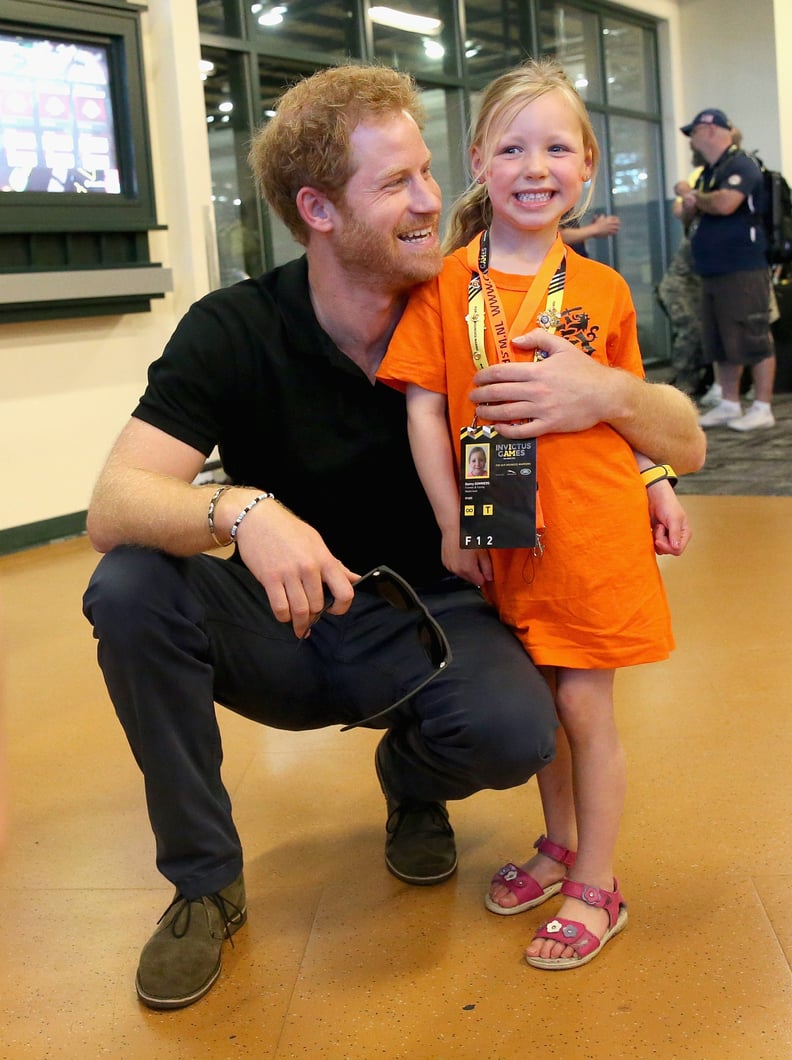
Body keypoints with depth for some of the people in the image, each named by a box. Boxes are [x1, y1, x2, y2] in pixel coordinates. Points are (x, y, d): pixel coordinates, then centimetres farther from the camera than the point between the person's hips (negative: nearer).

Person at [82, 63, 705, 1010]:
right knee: (130, 588, -28)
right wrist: (240, 511, -46)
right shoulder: (232, 332, -13)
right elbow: (112, 509, -25)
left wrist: (615, 396, -33)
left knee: (514, 729, -31)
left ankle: (411, 782, 9)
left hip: (425, 619, 0)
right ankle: (204, 884, -7)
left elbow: (688, 444, -9)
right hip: (283, 625, 0)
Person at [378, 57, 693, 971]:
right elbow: (424, 407, -4)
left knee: (584, 703, 3)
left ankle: (596, 887, 19)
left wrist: (658, 486, 8)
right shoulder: (445, 284, -3)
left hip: (593, 526, -1)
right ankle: (559, 844, 36)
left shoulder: (602, 289, 1)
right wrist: (452, 525, -5)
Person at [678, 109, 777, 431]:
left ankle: (762, 409, -3)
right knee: (722, 343, 11)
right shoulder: (707, 173, 19)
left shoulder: (740, 165, -8)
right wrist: (689, 208, 0)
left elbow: (725, 203, -25)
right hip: (713, 272, 9)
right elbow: (688, 218, 24)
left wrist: (693, 196, -6)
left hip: (742, 271, -9)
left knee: (754, 340, -6)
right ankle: (730, 405, 19)